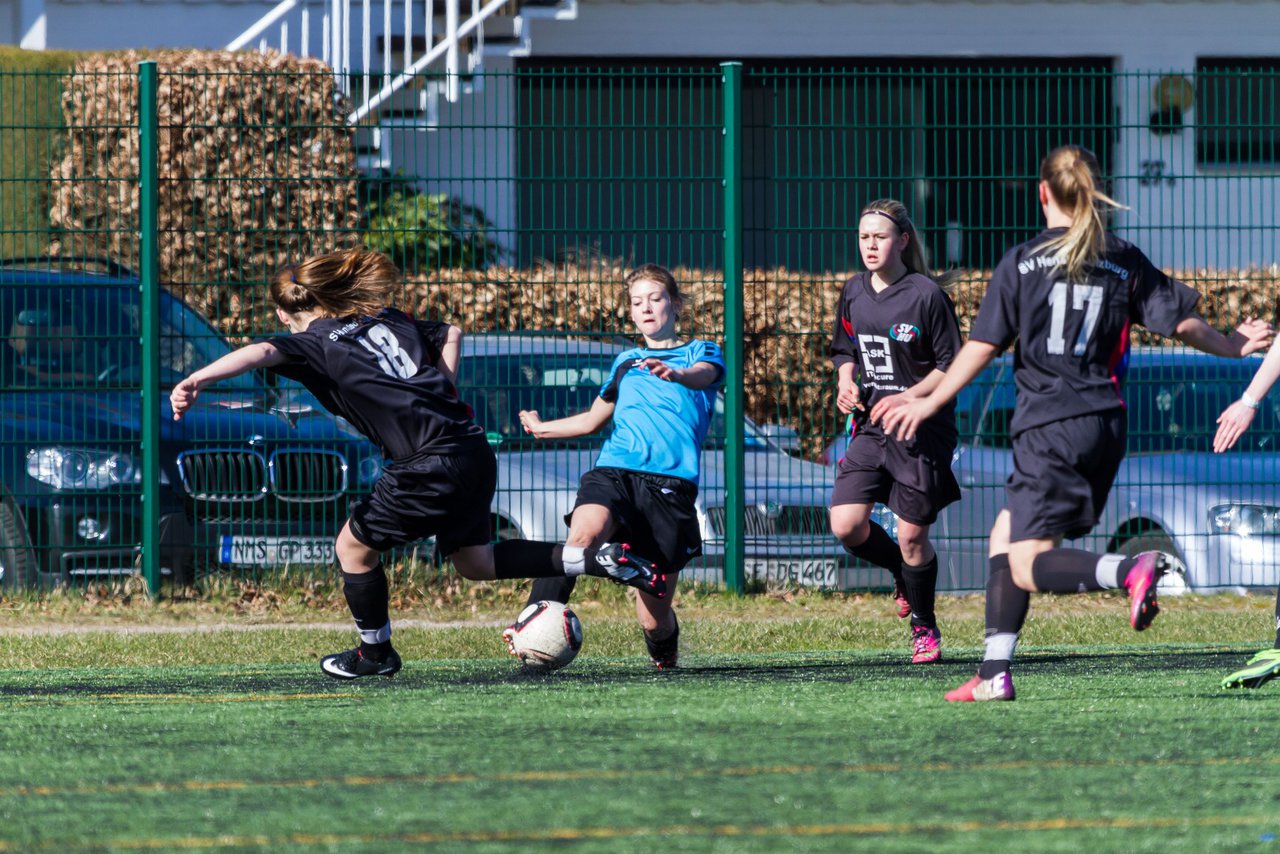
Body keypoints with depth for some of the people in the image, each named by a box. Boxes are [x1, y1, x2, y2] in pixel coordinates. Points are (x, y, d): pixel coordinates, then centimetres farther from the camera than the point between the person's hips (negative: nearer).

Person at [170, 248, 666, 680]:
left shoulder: (315, 342, -2)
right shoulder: (386, 321, 19)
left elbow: (262, 353, -20)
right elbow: (451, 334, 30)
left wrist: (197, 381, -27)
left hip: (430, 465, -8)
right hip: (473, 449, 8)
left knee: (354, 548, 12)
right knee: (474, 562, 23)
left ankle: (376, 653, 25)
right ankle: (596, 560, 14)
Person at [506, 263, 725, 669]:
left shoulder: (701, 352, 15)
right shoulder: (626, 362, 27)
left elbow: (702, 376, -10)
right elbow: (593, 419, 40)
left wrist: (676, 374, -34)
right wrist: (541, 428, 53)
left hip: (671, 482, -2)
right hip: (613, 470, 3)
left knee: (653, 617, -3)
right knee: (584, 533, -34)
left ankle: (664, 649, 32)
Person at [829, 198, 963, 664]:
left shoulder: (927, 295, -12)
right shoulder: (854, 293, 6)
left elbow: (951, 366, -9)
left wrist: (908, 398, -21)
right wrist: (846, 384, -1)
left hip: (922, 433, -5)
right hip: (870, 429, 5)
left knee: (912, 536, -1)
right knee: (846, 526, -8)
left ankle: (924, 626, 21)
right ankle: (903, 574, 23)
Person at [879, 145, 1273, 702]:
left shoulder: (1022, 262, -2)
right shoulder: (1125, 262, 6)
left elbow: (983, 346, -2)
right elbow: (1183, 324, 6)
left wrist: (930, 404, 9)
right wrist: (1233, 347, 25)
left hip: (1049, 427, -5)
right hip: (1106, 423, 5)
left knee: (1028, 567, -7)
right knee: (1007, 530, 18)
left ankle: (1128, 570, -34)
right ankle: (995, 673, 11)